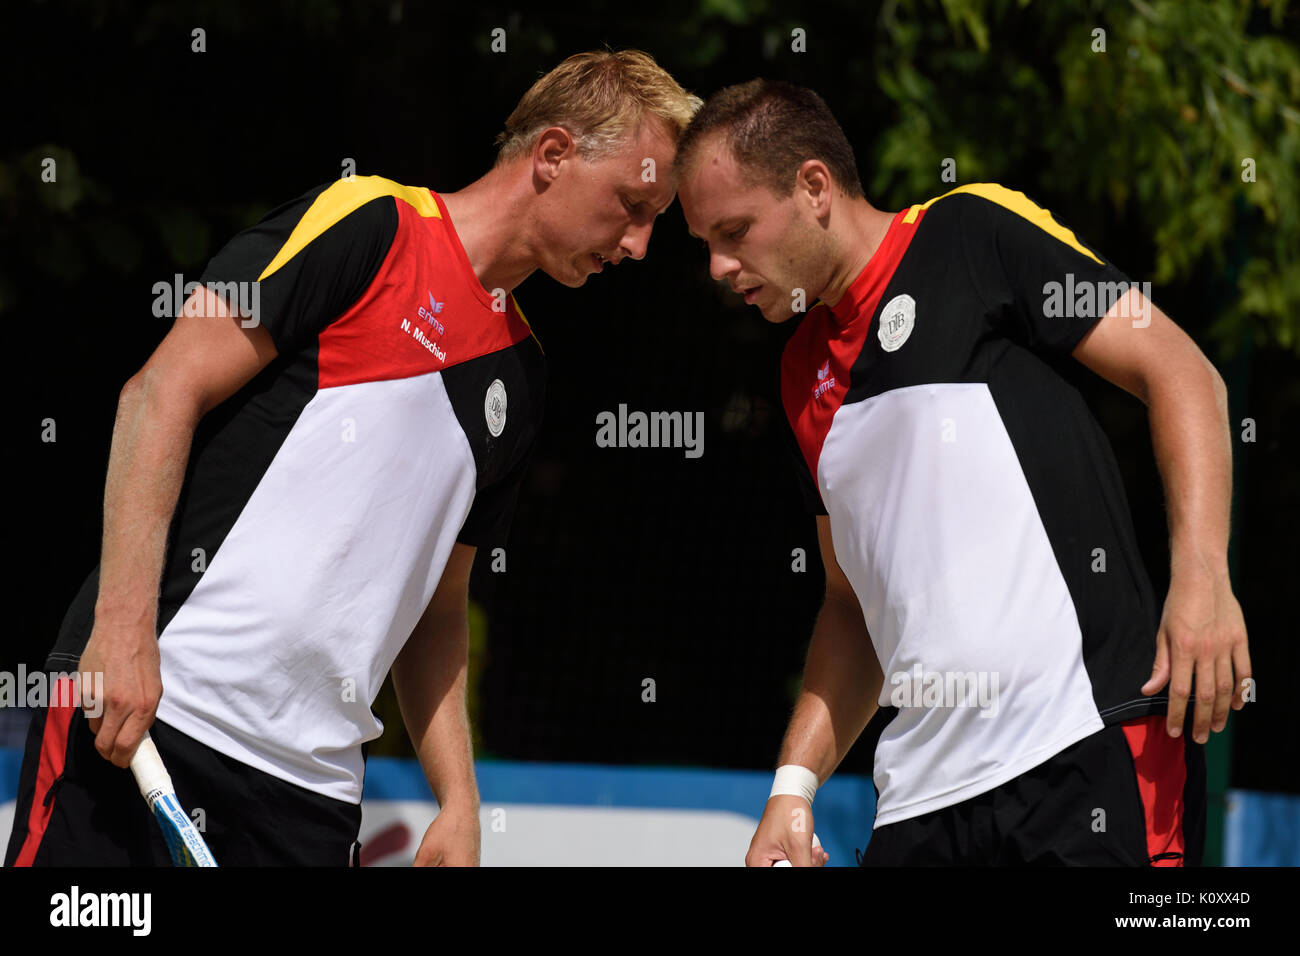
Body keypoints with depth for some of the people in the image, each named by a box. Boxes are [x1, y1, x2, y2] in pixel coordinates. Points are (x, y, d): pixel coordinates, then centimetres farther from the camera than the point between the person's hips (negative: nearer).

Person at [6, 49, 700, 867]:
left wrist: (459, 803, 11)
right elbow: (164, 393, -8)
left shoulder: (521, 377, 18)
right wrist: (124, 626, -17)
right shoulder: (370, 224, -3)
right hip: (140, 709, -7)